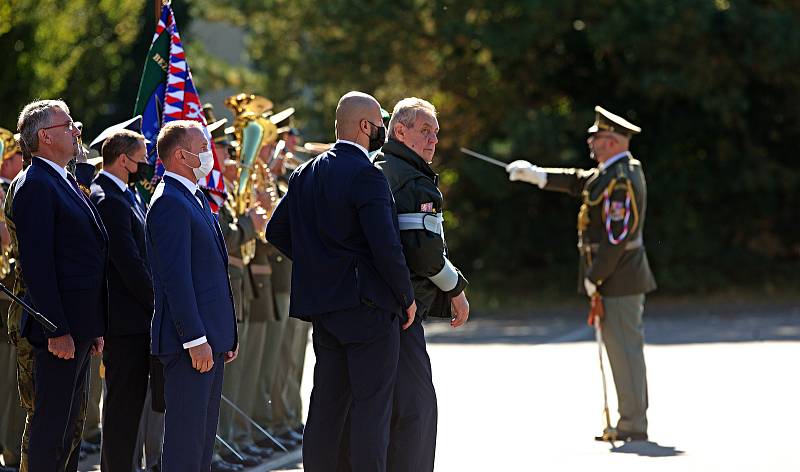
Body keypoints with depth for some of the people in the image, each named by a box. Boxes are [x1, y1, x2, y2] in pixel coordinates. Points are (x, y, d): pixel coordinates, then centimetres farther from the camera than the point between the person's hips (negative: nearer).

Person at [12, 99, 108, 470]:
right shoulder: (36, 186, -14)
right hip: (59, 328, -10)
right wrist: (56, 330, -23)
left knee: (70, 423, 14)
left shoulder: (65, 182, 18)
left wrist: (94, 328, 20)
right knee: (52, 423, -7)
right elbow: (36, 263, -20)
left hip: (79, 325, 10)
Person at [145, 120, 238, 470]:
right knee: (186, 432, -8)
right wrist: (195, 339, -23)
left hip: (211, 336, 10)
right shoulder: (170, 204, -15)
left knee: (204, 434, 13)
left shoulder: (196, 199, 18)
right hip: (191, 339, -10)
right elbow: (176, 278, -20)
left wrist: (226, 335, 19)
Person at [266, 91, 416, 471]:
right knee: (372, 408, -4)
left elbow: (277, 231, 16)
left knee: (325, 407, 13)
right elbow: (386, 247, -20)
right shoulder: (366, 176, -15)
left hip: (322, 307, 8)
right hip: (369, 306, -8)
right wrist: (406, 297, -8)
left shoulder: (307, 174, 9)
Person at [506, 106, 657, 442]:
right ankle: (632, 422, 19)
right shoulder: (617, 170, 11)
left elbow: (616, 238, -23)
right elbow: (580, 183, 20)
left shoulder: (621, 181, -20)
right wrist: (537, 175, 12)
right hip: (623, 279, 11)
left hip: (618, 280, -11)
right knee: (626, 349, 13)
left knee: (624, 349, -7)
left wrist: (593, 277, -17)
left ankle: (633, 425, -4)